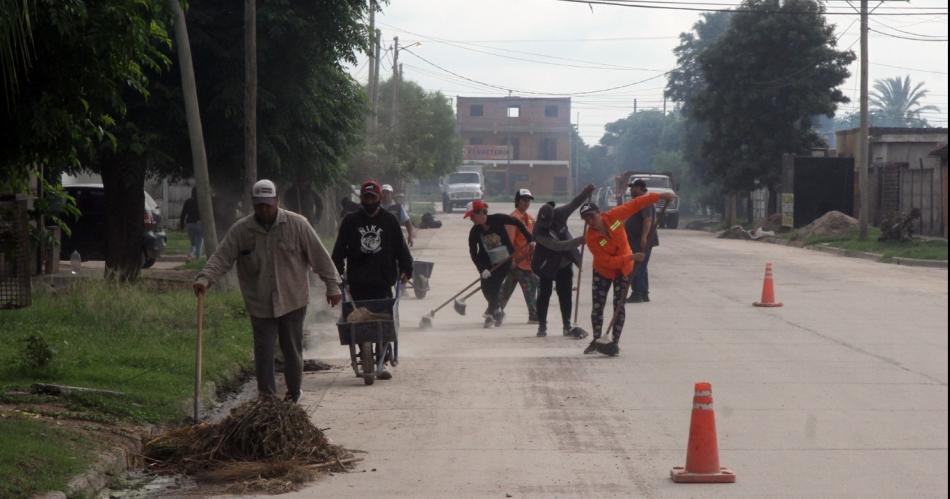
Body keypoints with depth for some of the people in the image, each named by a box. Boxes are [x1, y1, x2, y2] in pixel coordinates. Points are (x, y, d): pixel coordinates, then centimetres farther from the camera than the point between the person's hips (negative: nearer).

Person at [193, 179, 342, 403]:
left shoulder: (297, 224, -6)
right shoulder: (240, 230, -3)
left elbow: (319, 256, -3)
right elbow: (221, 258, -7)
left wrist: (332, 285, -2)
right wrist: (204, 279, -23)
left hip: (292, 300, -1)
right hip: (260, 303, 1)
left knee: (292, 349, 9)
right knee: (263, 351, 0)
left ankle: (294, 391, 24)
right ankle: (266, 397, 6)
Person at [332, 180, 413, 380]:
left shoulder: (389, 220, 9)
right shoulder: (350, 221, 9)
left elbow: (400, 247, 11)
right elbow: (339, 250, 11)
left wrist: (405, 269, 2)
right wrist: (336, 272, 4)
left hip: (383, 281, 0)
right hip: (358, 282, 0)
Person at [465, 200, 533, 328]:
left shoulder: (497, 219, -19)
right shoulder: (474, 232, -11)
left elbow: (516, 223, -7)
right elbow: (473, 254, -9)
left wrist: (530, 239, -9)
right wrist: (482, 269, -22)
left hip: (505, 261, -3)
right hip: (488, 263, 3)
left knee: (494, 287, -13)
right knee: (486, 287, -2)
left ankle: (491, 313, 10)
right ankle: (497, 311, 26)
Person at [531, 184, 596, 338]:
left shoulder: (559, 214, -15)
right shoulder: (539, 231, -28)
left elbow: (573, 204, -3)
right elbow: (556, 246, -36)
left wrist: (586, 192, -18)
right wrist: (577, 241, -41)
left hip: (564, 264, 4)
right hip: (547, 267, -4)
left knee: (565, 294, 7)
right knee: (544, 294, -1)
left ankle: (567, 326, 13)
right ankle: (542, 326, 11)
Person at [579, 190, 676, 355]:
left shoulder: (613, 216, -19)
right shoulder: (591, 238, -26)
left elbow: (635, 204, -14)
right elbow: (607, 261, -27)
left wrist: (660, 196, -17)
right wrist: (630, 258, -32)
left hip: (623, 269, 1)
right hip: (602, 272, -1)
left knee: (619, 306, -1)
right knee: (597, 306, 2)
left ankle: (615, 342, 4)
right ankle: (596, 341, 17)